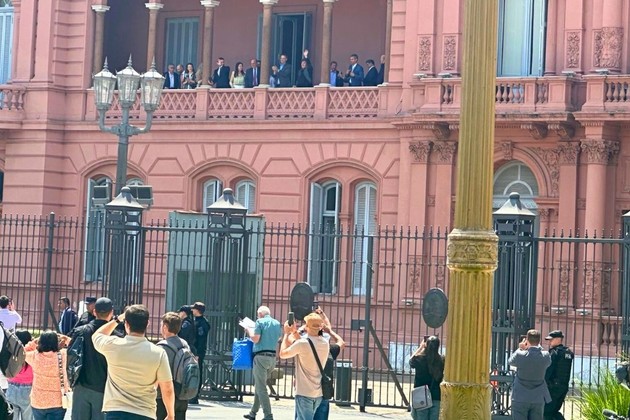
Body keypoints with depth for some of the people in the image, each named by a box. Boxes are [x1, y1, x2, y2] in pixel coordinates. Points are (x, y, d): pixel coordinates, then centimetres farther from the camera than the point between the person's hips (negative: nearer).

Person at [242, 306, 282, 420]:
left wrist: (249, 331, 5)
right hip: (273, 357, 7)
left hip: (261, 356, -7)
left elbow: (255, 339, -13)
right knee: (259, 385, 19)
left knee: (261, 387, -6)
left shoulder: (260, 322, -7)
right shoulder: (277, 324, 12)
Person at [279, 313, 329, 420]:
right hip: (319, 393, 7)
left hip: (304, 392, -7)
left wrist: (287, 334, 6)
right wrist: (295, 332, 15)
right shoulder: (325, 343, 3)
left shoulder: (302, 343, -18)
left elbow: (282, 354, -4)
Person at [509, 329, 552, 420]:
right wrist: (538, 347, 14)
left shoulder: (520, 355, -14)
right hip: (538, 399, 2)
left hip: (520, 399, -2)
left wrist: (520, 349, 14)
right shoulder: (545, 356, -8)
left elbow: (510, 361, 5)